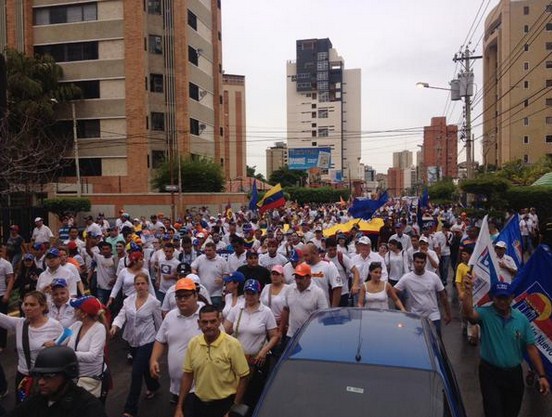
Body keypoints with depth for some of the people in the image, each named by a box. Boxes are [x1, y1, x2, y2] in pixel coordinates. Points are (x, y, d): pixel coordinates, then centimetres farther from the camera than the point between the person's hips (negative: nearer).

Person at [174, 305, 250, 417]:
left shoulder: (232, 344, -17)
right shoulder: (193, 343, -4)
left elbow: (243, 377, -12)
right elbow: (187, 375, 4)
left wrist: (235, 407, -12)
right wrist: (179, 407, 4)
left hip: (224, 403, -3)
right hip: (197, 401, 4)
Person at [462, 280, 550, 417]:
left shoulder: (521, 318, -3)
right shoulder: (485, 314, -13)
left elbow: (531, 348, 1)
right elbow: (469, 313, -36)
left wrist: (542, 376, -1)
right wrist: (468, 290, -52)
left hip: (514, 373, 4)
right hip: (490, 373, -3)